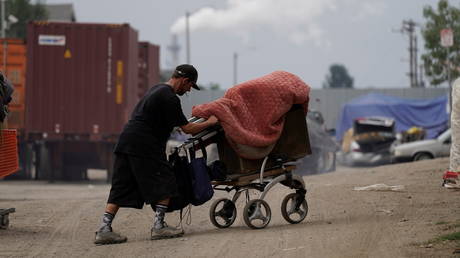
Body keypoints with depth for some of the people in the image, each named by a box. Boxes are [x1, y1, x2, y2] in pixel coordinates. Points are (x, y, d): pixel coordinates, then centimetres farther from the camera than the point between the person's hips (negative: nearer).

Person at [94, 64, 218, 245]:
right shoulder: (170, 98, -9)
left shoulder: (157, 89, 22)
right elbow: (187, 129, -7)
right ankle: (158, 227, 0)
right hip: (144, 146, -9)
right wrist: (210, 122, 8)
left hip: (125, 142, 9)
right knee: (164, 184, 1)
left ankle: (104, 230, -1)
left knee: (120, 188, 6)